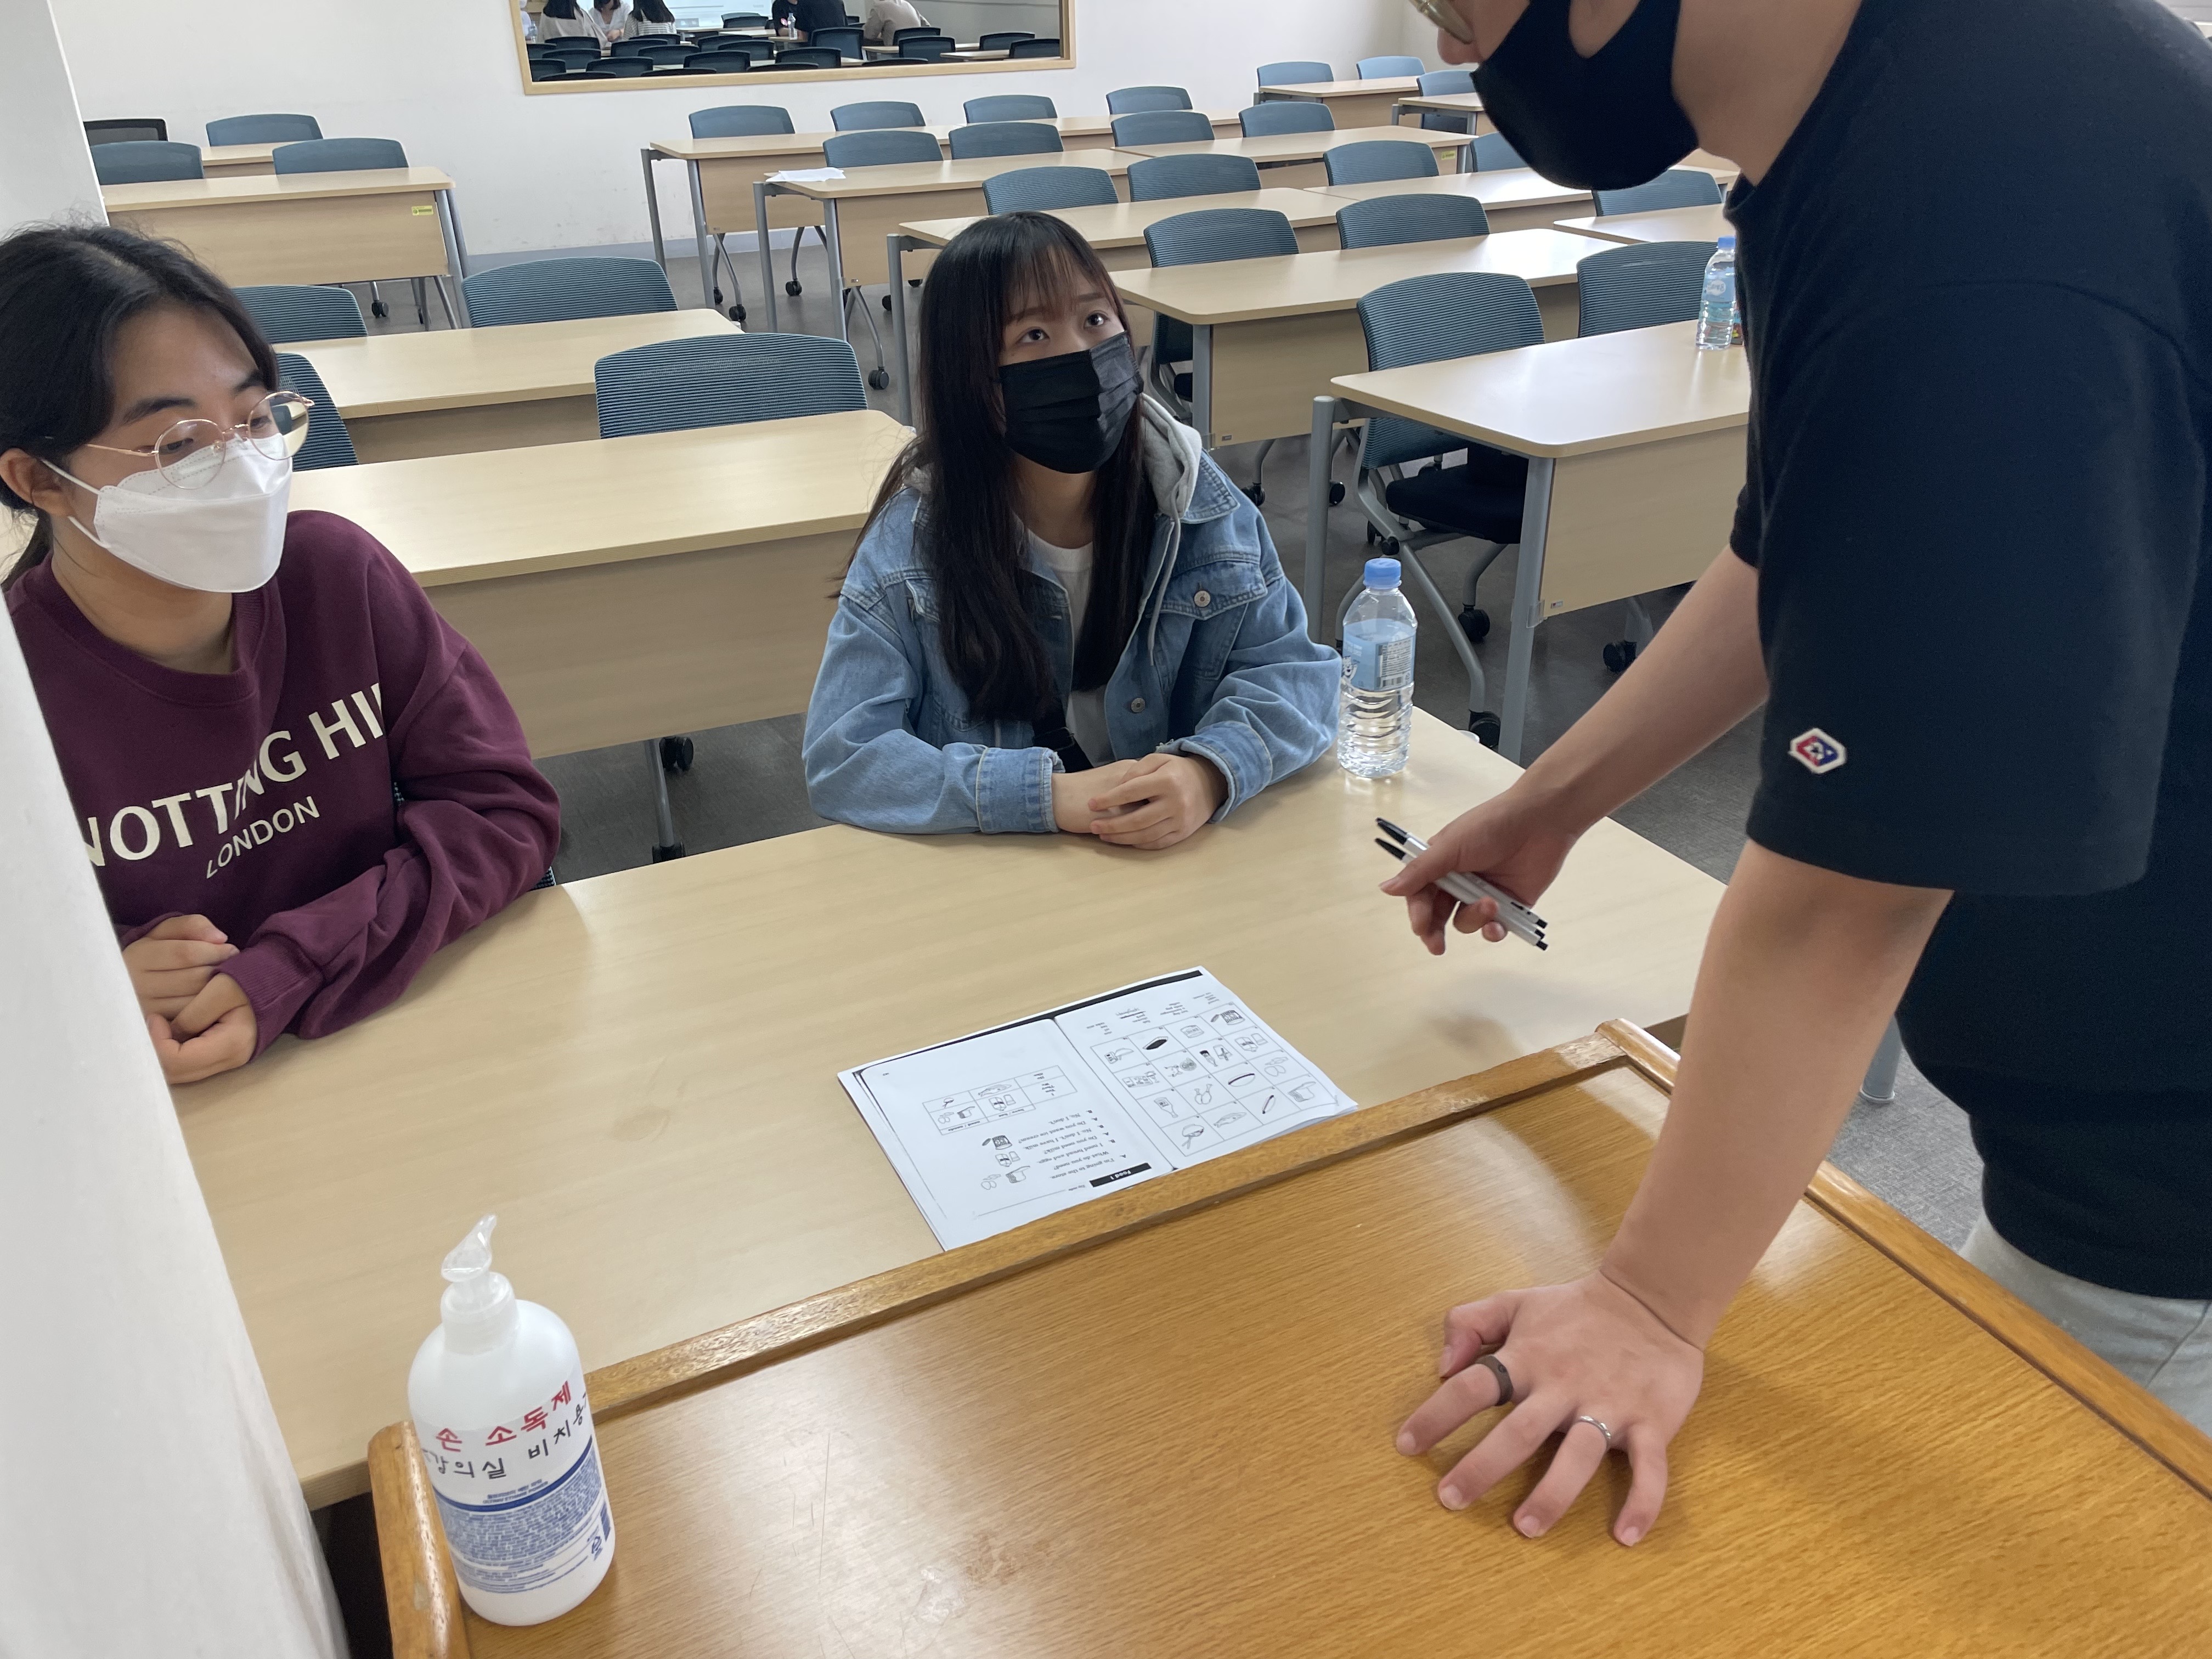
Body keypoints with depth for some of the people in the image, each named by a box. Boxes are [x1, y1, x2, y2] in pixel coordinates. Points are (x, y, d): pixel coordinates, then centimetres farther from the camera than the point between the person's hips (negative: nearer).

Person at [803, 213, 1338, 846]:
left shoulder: (1197, 500, -3)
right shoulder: (912, 539, -11)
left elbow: (1293, 667, -3)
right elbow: (840, 759, -14)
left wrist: (1213, 770, -24)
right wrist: (1048, 795, -25)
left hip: (1189, 862, 4)